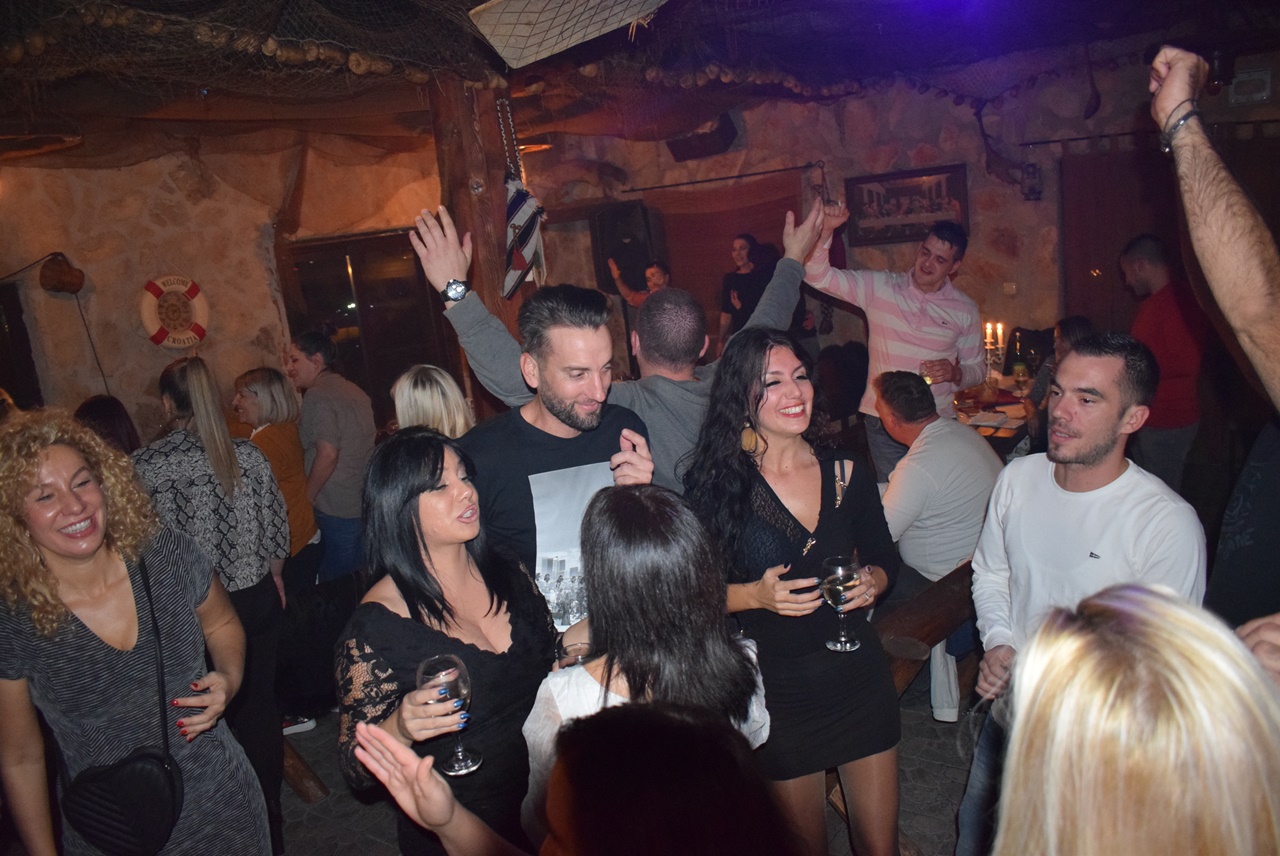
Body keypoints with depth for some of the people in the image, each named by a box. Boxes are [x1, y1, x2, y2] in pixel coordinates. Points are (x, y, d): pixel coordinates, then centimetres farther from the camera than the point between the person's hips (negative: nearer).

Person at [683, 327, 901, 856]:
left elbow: (884, 557, 12)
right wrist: (756, 595, -21)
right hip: (775, 688, -2)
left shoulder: (846, 474, -2)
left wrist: (872, 582, -9)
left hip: (859, 678, 3)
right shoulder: (714, 485, -12)